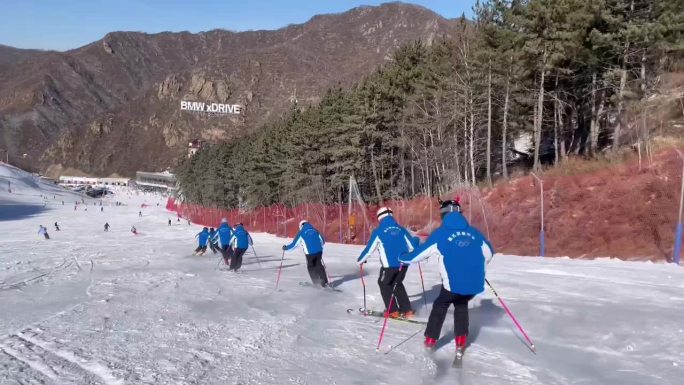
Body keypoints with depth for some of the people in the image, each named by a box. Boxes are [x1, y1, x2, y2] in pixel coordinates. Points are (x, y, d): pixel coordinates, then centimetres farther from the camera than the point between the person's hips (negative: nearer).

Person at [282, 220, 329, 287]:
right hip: (319, 251, 3)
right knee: (319, 265, 20)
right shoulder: (315, 231, 12)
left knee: (311, 267, 18)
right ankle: (324, 282, 14)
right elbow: (322, 241, 20)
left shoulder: (301, 233, 2)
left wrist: (286, 247, 20)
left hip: (310, 253, -3)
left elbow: (294, 244, 4)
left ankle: (316, 283, 14)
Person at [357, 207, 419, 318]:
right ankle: (407, 310, 19)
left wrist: (360, 260, 20)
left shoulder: (378, 231, -2)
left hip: (389, 264, -4)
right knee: (397, 284, 24)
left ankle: (392, 311, 12)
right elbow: (413, 245, 12)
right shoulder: (401, 229, 8)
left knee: (384, 284, 17)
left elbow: (369, 249, 3)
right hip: (404, 263, 5)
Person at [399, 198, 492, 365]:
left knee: (440, 306, 25)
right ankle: (460, 345, 22)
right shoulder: (473, 232, 7)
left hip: (453, 285, -3)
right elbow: (489, 253, 19)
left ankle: (430, 340, 30)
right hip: (475, 285, 3)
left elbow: (419, 253, 1)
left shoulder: (440, 233, -3)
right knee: (461, 305, 28)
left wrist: (403, 258, 20)